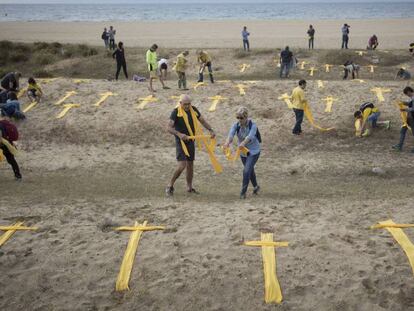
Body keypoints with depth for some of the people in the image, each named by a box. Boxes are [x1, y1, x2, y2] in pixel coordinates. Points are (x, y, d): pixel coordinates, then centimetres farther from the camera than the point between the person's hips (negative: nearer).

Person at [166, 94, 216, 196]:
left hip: (191, 141, 6)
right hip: (181, 142, -6)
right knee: (182, 165, -15)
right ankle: (170, 186, 1)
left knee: (190, 165, 13)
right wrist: (179, 134, -37)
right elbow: (169, 128, -21)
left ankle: (189, 187, 27)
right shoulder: (176, 112, -14)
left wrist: (211, 130, -1)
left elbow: (202, 121, 13)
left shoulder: (193, 110, 3)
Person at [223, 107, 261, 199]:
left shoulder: (252, 125, -22)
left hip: (253, 151, -5)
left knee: (246, 171, -15)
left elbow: (250, 136, -40)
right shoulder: (236, 125, -11)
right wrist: (228, 142, -52)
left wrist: (243, 143, -61)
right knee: (250, 170, 20)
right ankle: (256, 186, 44)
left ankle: (243, 192, -2)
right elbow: (231, 133, -30)